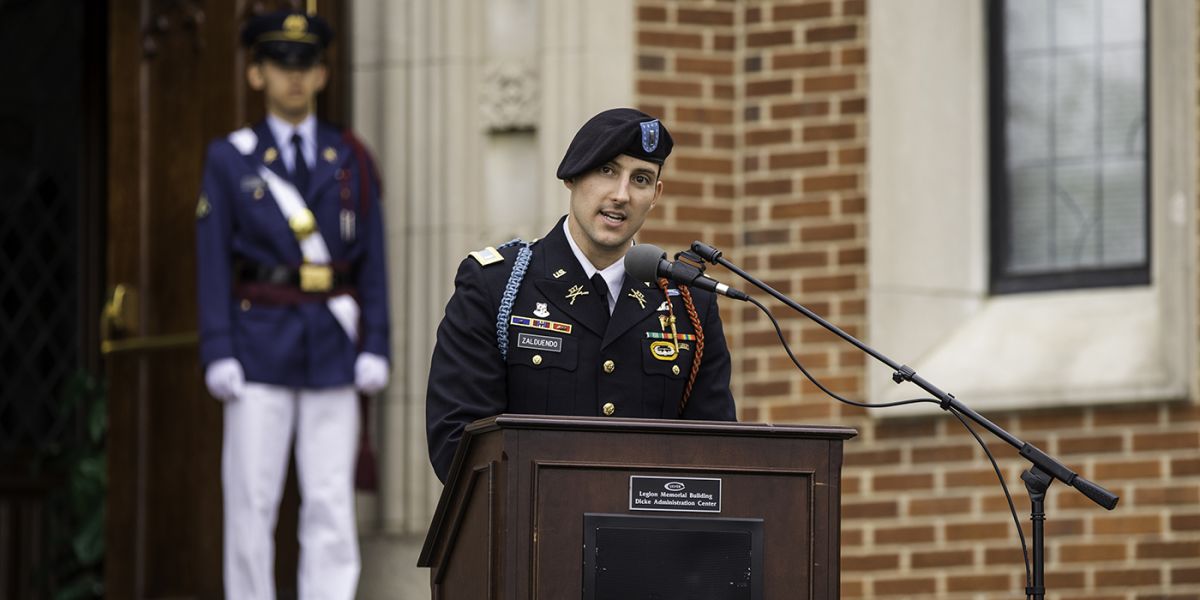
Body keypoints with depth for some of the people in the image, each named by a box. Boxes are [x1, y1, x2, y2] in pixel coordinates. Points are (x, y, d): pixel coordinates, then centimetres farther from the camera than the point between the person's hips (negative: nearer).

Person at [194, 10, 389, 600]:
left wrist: (375, 347, -3)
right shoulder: (228, 160, 3)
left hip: (332, 350, 1)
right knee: (251, 502, -2)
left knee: (331, 503, -2)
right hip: (260, 348, -1)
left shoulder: (351, 159, 7)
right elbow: (213, 259, -1)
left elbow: (370, 257, 6)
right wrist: (218, 354, -9)